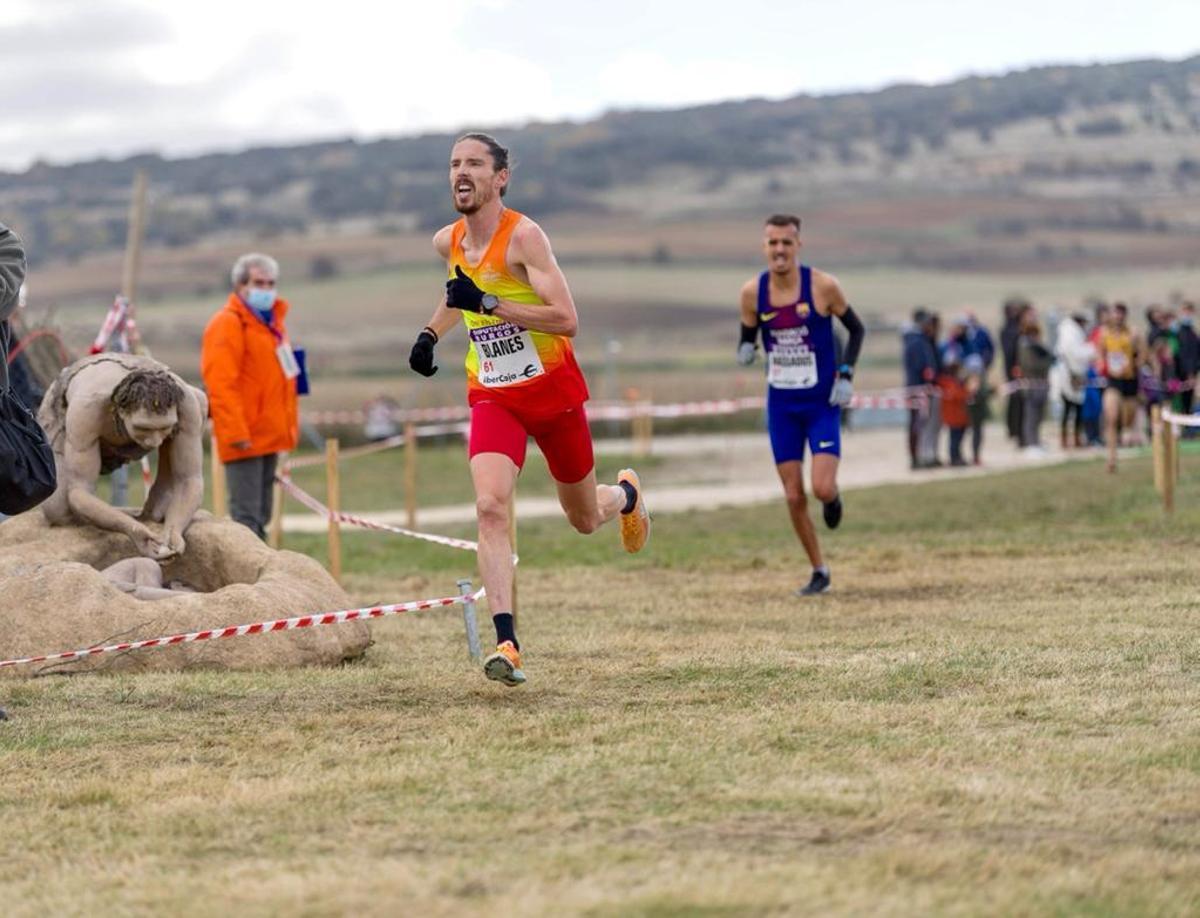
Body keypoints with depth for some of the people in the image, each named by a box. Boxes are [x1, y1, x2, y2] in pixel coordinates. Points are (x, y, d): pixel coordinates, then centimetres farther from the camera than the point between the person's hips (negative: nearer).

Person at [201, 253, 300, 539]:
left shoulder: (273, 322, 19)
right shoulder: (228, 324, -10)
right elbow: (221, 384, -18)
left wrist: (290, 426, 21)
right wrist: (236, 432, -24)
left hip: (270, 437, 9)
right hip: (245, 440, -9)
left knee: (260, 516, 14)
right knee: (246, 516, -11)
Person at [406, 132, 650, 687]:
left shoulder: (523, 236, -19)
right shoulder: (448, 242, 1)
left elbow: (566, 320, -28)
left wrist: (487, 303, -33)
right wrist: (432, 333, 14)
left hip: (553, 390, -3)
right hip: (493, 396, 3)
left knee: (585, 518, 15)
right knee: (490, 507, -22)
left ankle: (626, 495, 54)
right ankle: (506, 643, -26)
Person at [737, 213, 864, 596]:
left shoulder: (823, 286, -12)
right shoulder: (753, 292, -5)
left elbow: (856, 329, 1)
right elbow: (747, 337, 9)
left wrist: (845, 375, -10)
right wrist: (745, 350, -15)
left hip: (822, 403, -3)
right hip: (781, 405, 3)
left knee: (822, 488, -16)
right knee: (794, 497, 2)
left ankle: (833, 496, 23)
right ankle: (819, 572, 18)